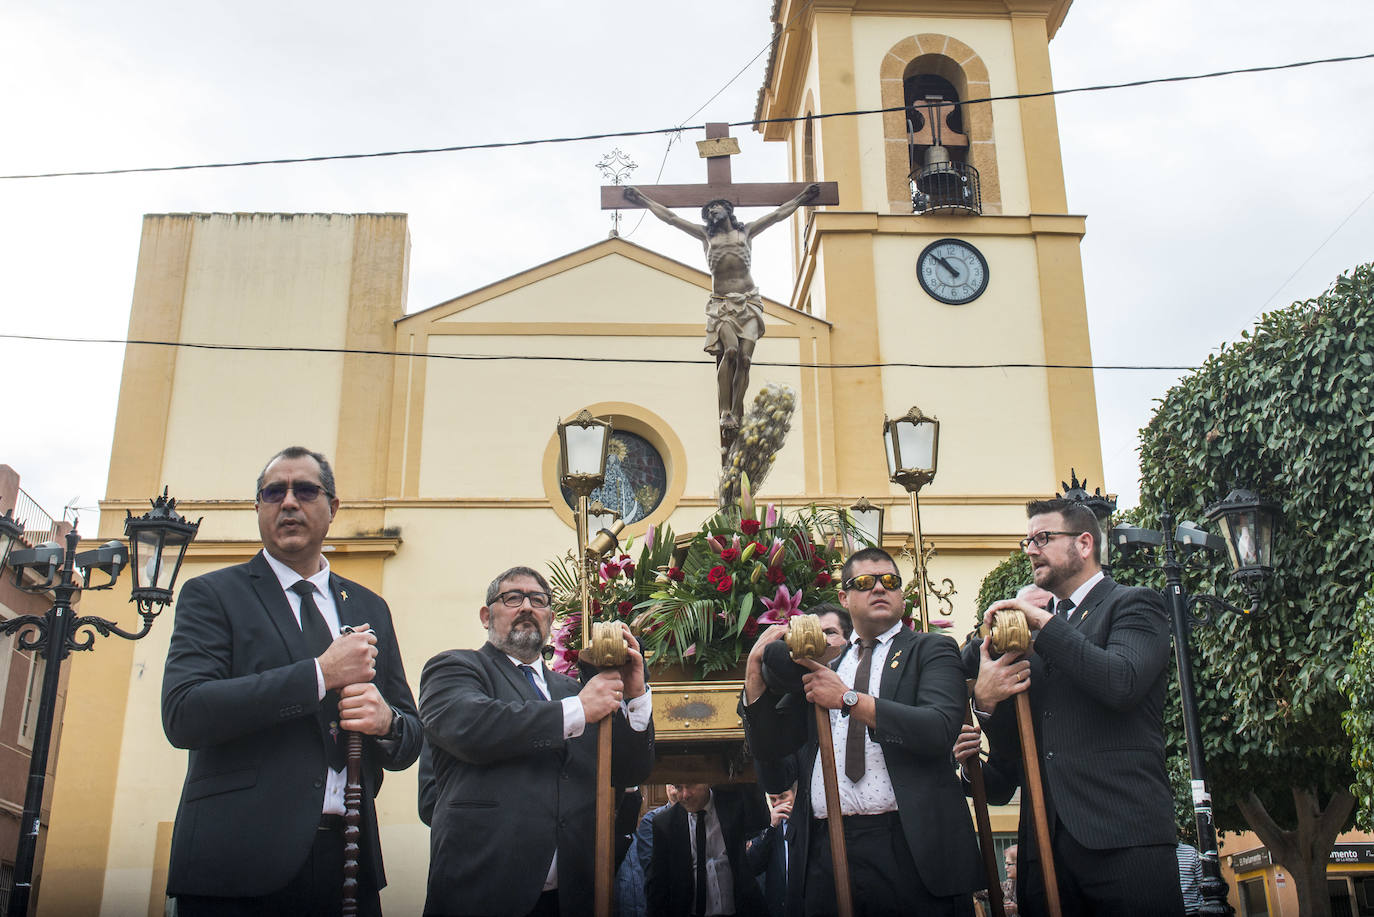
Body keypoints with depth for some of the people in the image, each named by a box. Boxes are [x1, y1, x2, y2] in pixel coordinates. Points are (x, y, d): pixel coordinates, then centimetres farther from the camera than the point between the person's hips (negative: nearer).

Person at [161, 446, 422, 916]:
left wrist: (386, 721, -8)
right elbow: (182, 715, -13)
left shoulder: (369, 608, 15)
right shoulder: (213, 594, 3)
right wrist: (320, 674, -15)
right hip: (240, 862, -3)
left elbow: (410, 741, 15)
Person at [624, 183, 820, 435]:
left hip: (749, 302, 1)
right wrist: (644, 200, 19)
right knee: (730, 349, -23)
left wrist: (801, 197, 22)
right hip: (721, 303, -1)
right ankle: (725, 412, -22)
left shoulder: (746, 232, 17)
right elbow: (671, 218, 18)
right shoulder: (706, 235, 16)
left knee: (744, 357, -12)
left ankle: (737, 415, -8)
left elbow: (777, 214, 21)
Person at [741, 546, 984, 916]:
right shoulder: (820, 668, 18)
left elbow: (940, 729, -12)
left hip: (907, 848, -3)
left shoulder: (930, 650, 7)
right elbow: (770, 751, 12)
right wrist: (755, 669, -1)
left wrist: (850, 699, -12)